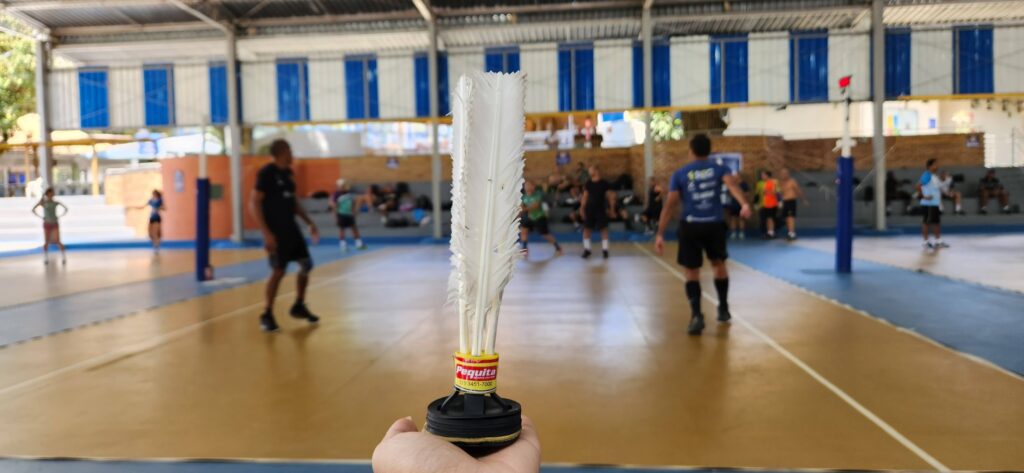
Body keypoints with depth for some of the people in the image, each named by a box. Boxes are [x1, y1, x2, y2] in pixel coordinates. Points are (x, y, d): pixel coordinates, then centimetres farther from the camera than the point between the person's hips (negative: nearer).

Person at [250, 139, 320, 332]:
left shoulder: (288, 172, 11)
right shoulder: (266, 173, -13)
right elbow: (254, 203, -16)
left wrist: (309, 222, 16)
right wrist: (266, 233, -22)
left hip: (290, 227, 8)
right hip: (275, 230, -8)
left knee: (306, 264, 8)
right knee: (278, 271, -8)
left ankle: (299, 306, 24)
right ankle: (267, 315, 7)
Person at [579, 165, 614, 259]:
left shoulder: (604, 183, -5)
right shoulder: (588, 183, 7)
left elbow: (610, 196, -3)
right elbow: (585, 196, 11)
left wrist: (612, 208, -7)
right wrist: (582, 208, 5)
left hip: (601, 209, -4)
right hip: (589, 209, 4)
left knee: (603, 229, -1)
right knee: (586, 229, 2)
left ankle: (605, 249, 7)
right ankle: (587, 249, 12)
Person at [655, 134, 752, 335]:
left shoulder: (680, 174, 6)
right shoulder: (719, 168, 7)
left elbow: (669, 205, 0)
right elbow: (732, 184, -16)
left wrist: (660, 234, 1)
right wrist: (744, 204, -32)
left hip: (691, 226, -1)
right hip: (714, 224, 1)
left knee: (691, 271, 6)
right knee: (719, 264, 23)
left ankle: (696, 316, -8)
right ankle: (723, 309, 33)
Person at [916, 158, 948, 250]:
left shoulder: (936, 176, 14)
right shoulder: (927, 175, -14)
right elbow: (918, 186, -23)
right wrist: (924, 196, -21)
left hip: (936, 203, 9)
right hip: (928, 204, -9)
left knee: (937, 221, 13)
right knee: (927, 222, -2)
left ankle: (938, 241, 19)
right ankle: (927, 241, 4)